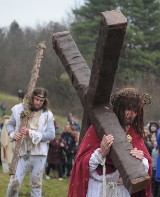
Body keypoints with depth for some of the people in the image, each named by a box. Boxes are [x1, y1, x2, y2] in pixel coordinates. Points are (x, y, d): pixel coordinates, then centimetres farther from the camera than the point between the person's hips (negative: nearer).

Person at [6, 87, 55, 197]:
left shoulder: (47, 114, 0)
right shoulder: (20, 109, 1)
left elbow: (51, 134, -8)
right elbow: (10, 124, 13)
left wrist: (31, 133, -18)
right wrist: (13, 133, -10)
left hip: (39, 154, 1)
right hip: (22, 152, 0)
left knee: (36, 184, 9)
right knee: (14, 183, -8)